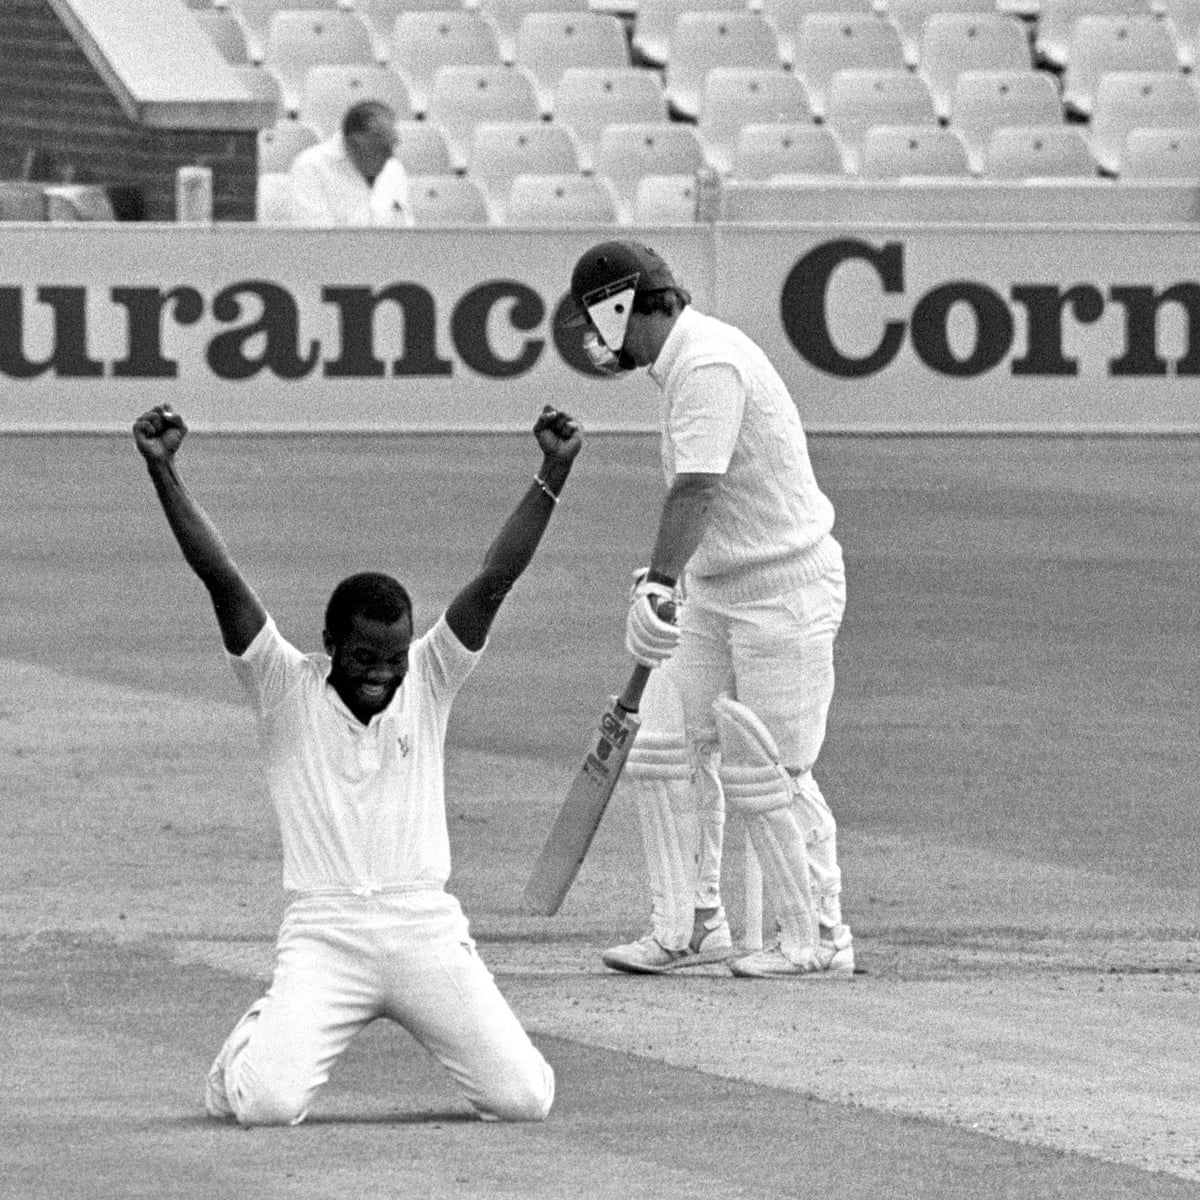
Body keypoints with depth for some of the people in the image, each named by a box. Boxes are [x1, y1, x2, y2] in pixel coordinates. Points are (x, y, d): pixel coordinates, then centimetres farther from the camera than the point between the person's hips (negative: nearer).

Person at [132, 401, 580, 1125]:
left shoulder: (428, 681, 8)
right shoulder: (288, 689, 3)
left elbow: (496, 578, 0)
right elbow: (221, 576, -6)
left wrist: (553, 474, -11)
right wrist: (162, 472, -15)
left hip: (427, 928, 2)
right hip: (324, 933, -2)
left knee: (523, 1098, -11)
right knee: (269, 1105, -21)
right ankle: (255, 1050, 18)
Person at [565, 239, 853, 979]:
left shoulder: (709, 364, -21)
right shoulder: (687, 359, 11)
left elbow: (697, 490, -31)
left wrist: (657, 587, -37)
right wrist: (665, 584, 14)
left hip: (784, 589, -10)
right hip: (717, 588, 10)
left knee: (763, 772, -6)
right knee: (669, 750, 7)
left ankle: (820, 940, 5)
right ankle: (691, 926, 15)